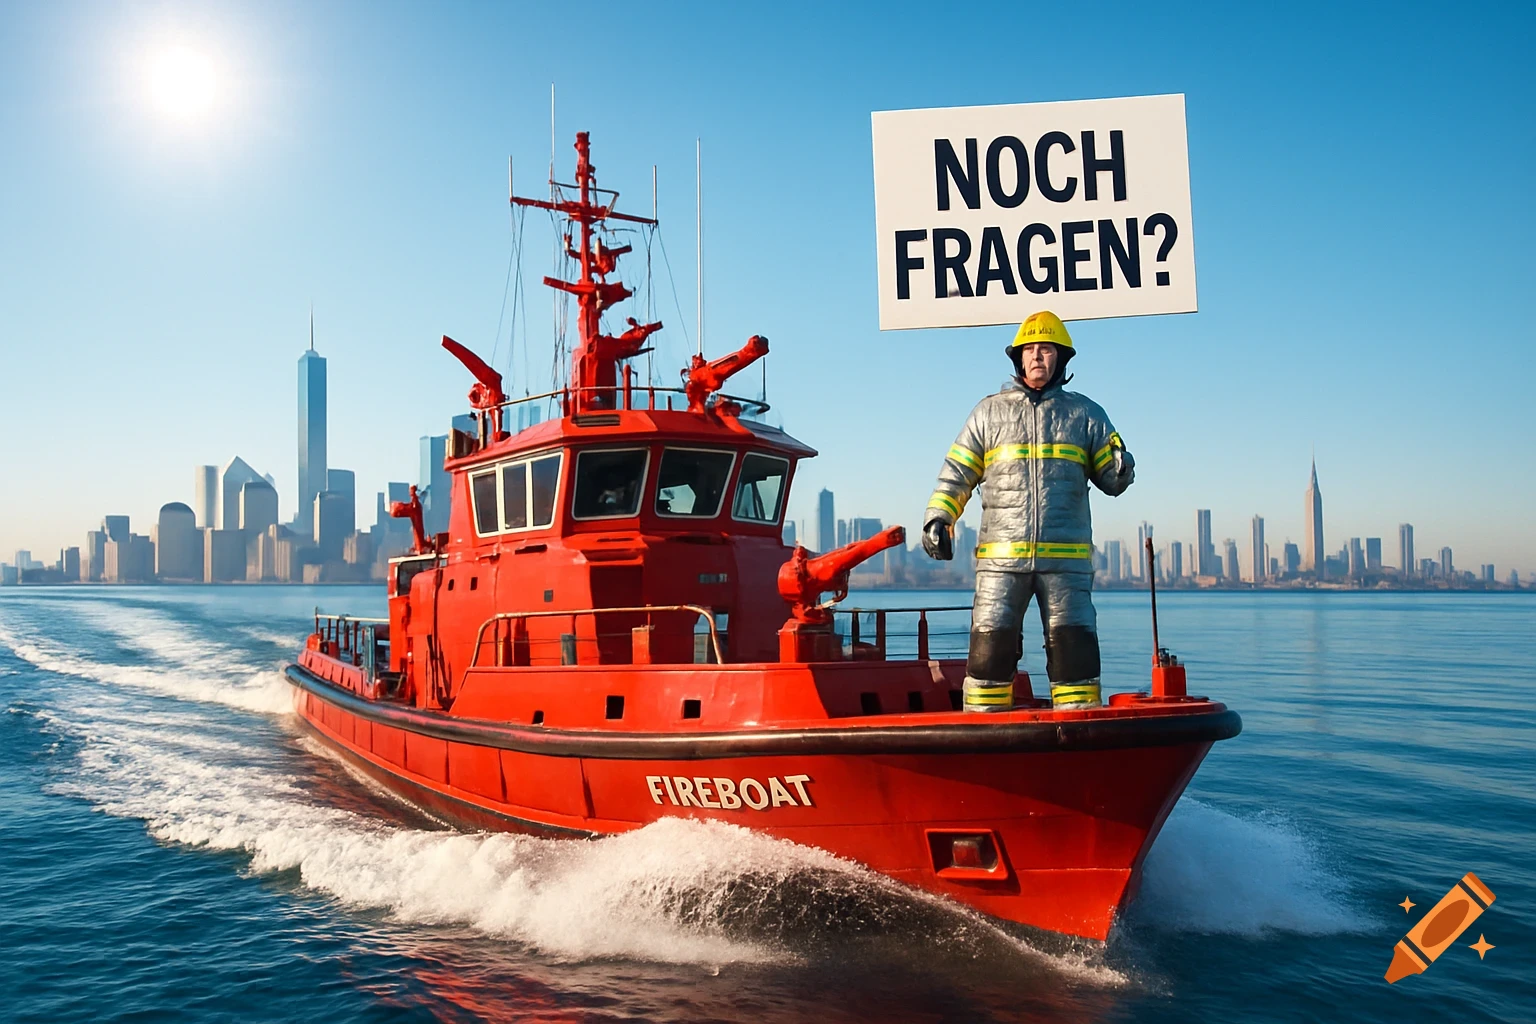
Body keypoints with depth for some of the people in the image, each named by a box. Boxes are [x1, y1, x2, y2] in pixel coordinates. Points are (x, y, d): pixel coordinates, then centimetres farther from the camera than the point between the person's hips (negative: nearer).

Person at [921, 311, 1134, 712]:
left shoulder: (1086, 414, 12)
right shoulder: (989, 412, 12)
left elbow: (1111, 480, 12)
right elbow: (956, 472, 12)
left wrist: (1121, 469, -10)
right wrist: (937, 517, 0)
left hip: (1066, 558, 0)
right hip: (1000, 557, 0)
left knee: (1074, 647, 1)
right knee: (990, 645, -2)